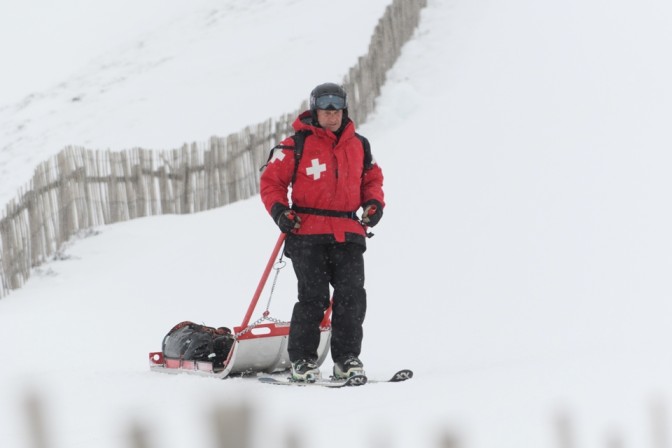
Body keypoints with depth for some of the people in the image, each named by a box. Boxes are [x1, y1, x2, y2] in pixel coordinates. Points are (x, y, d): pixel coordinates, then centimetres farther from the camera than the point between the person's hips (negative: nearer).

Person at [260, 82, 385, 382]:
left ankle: (346, 358, 7)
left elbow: (372, 178, 25)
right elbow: (271, 180, 4)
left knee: (352, 296, -3)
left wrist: (374, 203, 6)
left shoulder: (359, 146, 13)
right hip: (307, 234, -4)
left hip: (348, 234, 4)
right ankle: (302, 359, 2)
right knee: (313, 297, -9)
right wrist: (279, 209, -11)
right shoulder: (297, 145, -1)